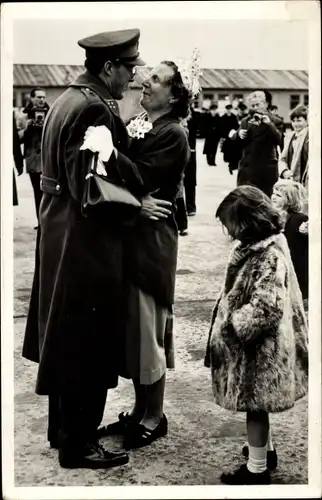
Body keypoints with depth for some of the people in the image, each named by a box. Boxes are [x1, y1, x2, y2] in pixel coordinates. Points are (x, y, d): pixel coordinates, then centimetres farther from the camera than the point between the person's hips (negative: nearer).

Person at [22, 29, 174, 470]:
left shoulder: (68, 100, 10)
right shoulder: (92, 110, -21)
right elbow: (90, 188, -25)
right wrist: (138, 207, -14)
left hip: (62, 233, 10)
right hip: (86, 243, -10)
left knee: (66, 338, 19)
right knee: (87, 343, 1)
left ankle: (62, 427, 33)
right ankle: (78, 444, 13)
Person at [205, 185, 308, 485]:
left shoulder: (269, 256, -25)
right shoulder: (255, 246, 5)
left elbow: (266, 308, -30)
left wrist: (233, 326, -20)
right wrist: (231, 323, 7)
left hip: (259, 348, -10)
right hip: (252, 344, 10)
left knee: (255, 406, 3)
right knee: (256, 404, 23)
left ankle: (257, 470, 16)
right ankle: (265, 450, 41)